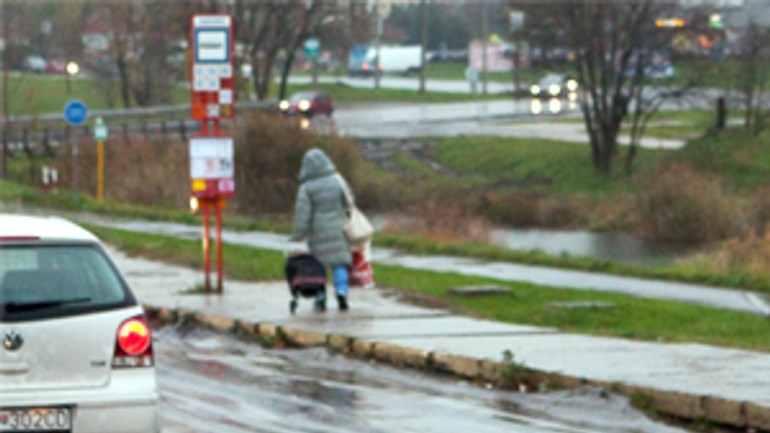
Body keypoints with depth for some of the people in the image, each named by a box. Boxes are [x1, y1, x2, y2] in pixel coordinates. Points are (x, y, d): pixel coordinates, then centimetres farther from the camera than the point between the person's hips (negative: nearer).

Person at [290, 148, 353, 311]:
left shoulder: (307, 188, -11)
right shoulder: (337, 181, -3)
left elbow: (302, 214, -12)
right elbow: (348, 203, 6)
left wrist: (298, 234, -5)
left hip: (317, 231, -2)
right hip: (337, 229, 2)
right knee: (339, 262, 7)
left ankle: (321, 299, 11)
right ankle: (341, 291, -11)